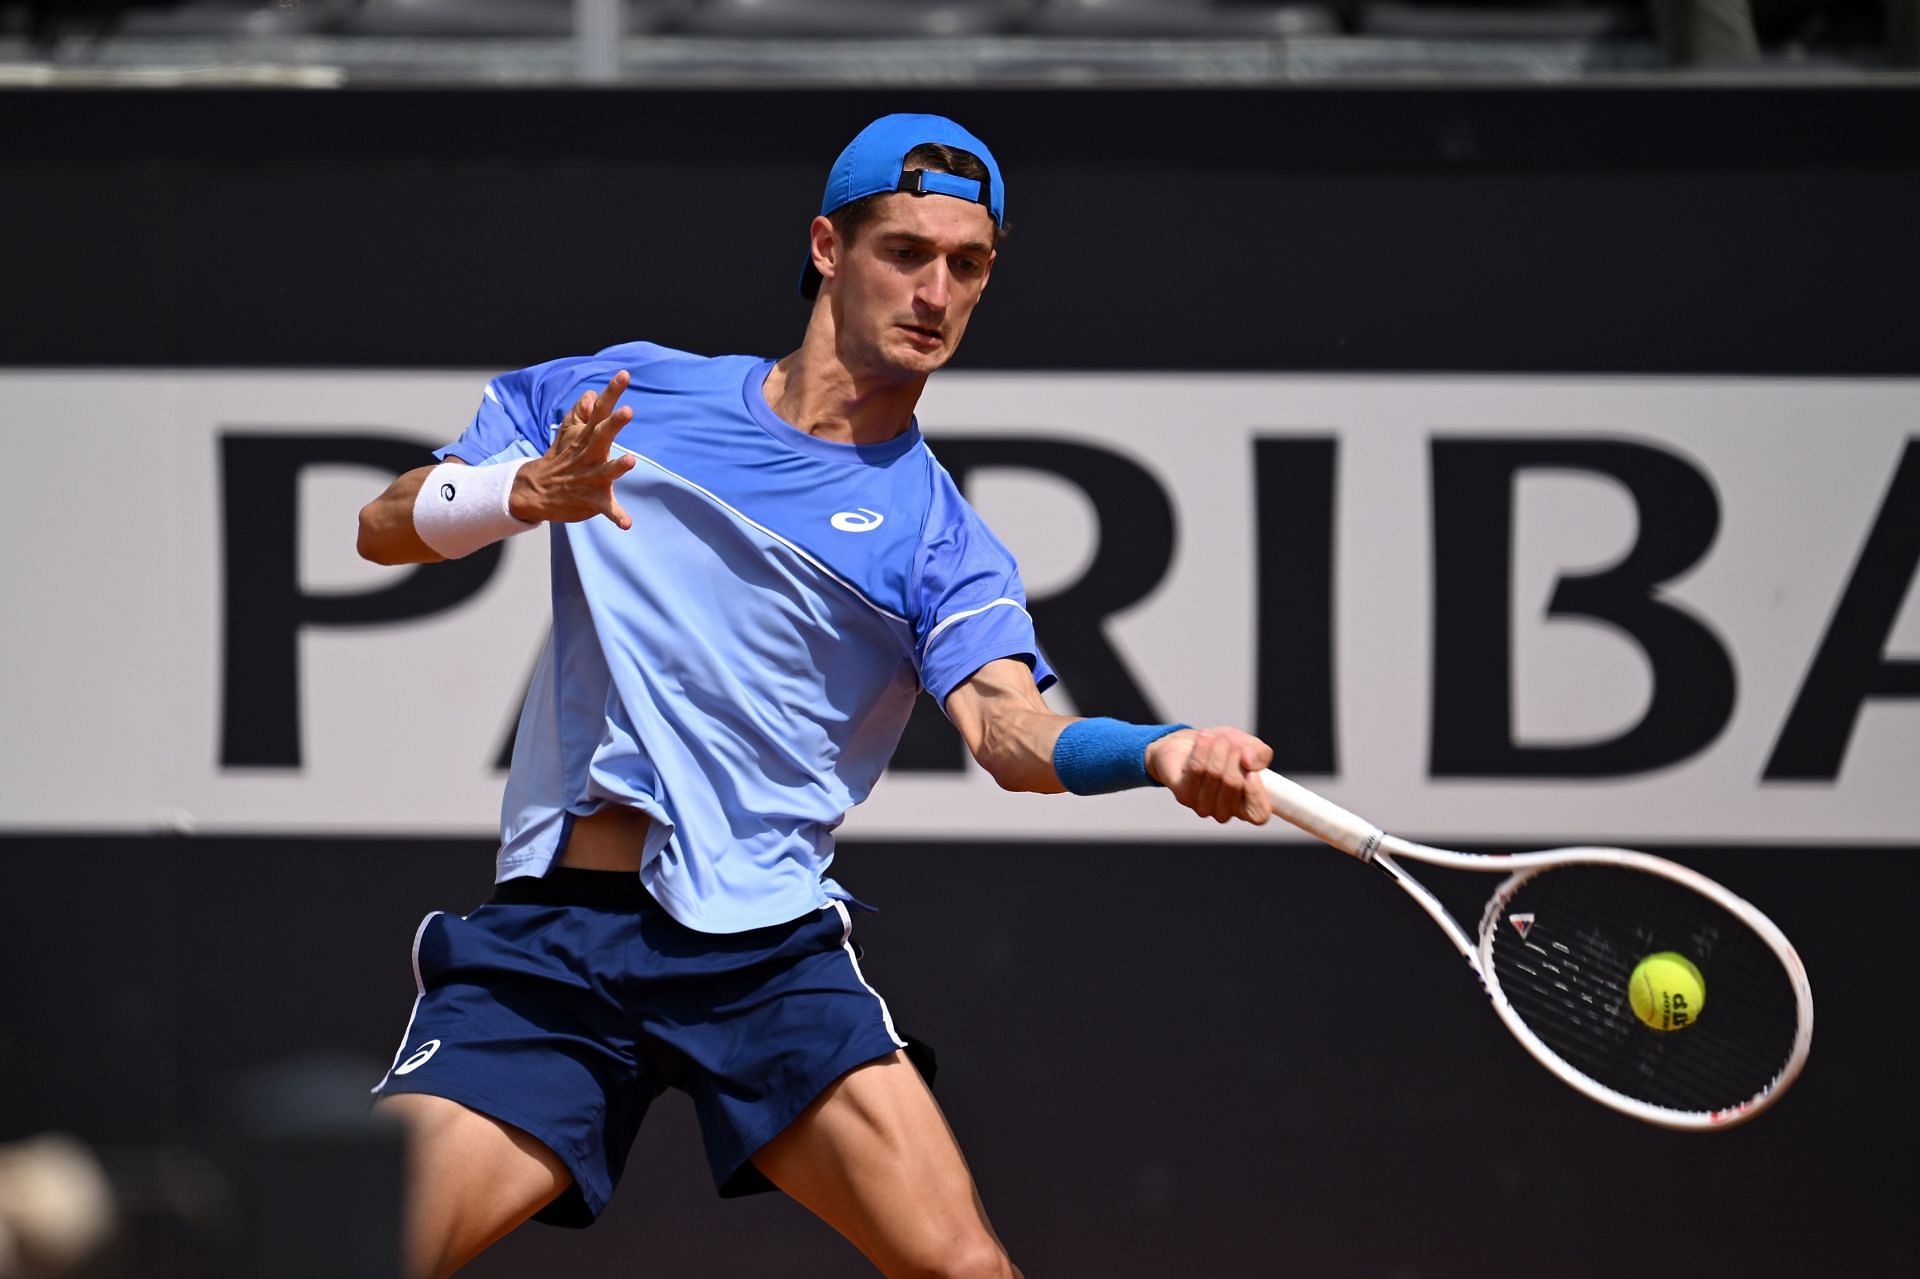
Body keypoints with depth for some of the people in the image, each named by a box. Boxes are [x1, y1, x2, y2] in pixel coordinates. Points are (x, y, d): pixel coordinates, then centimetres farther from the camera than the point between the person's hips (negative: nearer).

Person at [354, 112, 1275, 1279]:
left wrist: (1161, 751, -34)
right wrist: (530, 493, -8)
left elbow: (1009, 727, -12)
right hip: (549, 936, 0)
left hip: (769, 951, 0)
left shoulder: (938, 538, 7)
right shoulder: (624, 395, 11)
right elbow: (386, 528, 13)